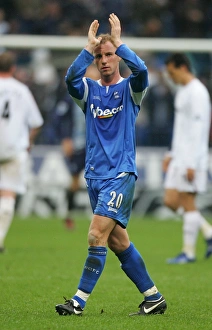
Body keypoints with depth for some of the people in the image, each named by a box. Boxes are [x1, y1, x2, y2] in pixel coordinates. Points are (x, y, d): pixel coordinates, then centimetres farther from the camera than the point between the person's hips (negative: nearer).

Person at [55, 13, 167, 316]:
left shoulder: (130, 89, 2)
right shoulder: (89, 90, 10)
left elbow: (141, 70, -20)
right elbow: (71, 78, -12)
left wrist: (118, 42, -15)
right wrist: (89, 47, -17)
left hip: (121, 175, -5)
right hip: (95, 176, 5)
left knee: (97, 236, -15)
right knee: (118, 243, 7)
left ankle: (79, 301, -14)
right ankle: (154, 297, 16)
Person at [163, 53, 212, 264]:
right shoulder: (182, 92, 17)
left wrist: (191, 164, -21)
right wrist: (171, 155, 20)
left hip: (191, 158, -10)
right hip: (179, 157, 10)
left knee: (187, 202, -7)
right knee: (171, 201, 5)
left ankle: (189, 252, -2)